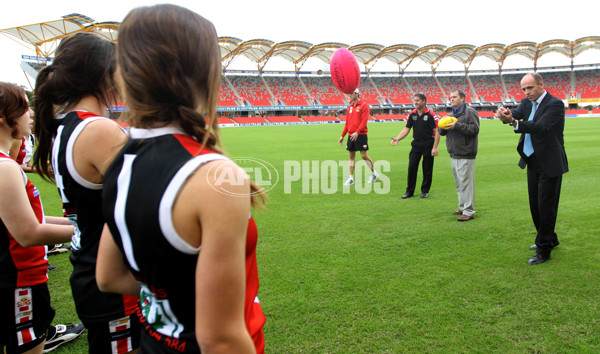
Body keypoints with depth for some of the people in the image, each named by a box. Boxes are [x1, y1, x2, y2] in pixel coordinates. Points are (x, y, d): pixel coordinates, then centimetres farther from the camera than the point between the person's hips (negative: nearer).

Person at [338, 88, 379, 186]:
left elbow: (364, 121, -15)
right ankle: (351, 178, 10)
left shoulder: (363, 105, -6)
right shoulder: (350, 107, 14)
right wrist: (342, 136, 15)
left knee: (364, 155, -4)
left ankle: (374, 174, 15)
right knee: (351, 156, 5)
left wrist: (357, 132, -24)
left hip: (361, 135, -6)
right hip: (351, 135, 6)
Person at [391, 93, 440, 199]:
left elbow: (437, 132, -10)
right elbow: (406, 129, 7)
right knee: (411, 167, 0)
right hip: (416, 144, 4)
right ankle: (410, 191, 10)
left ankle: (425, 191, 20)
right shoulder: (412, 114, 4)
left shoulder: (431, 115, -9)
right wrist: (397, 138, -9)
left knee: (427, 170, 5)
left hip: (428, 145, -4)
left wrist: (435, 147, -15)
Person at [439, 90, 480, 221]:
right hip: (453, 155, 8)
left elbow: (475, 129, -17)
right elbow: (441, 132, 18)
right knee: (459, 184, 14)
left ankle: (469, 211, -3)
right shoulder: (450, 115, 18)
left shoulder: (470, 112, -6)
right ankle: (463, 207, 24)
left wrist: (457, 125, -21)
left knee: (466, 183, -8)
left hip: (465, 155, -8)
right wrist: (443, 126, -5)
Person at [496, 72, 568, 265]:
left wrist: (514, 122, -44)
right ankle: (550, 239, 35)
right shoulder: (526, 103, 8)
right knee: (535, 205, 17)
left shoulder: (555, 104, -15)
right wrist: (505, 114, -35)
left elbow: (540, 126, -29)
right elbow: (516, 112, -11)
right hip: (533, 162, 8)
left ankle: (544, 249, 8)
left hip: (550, 164, -8)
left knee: (546, 206, -2)